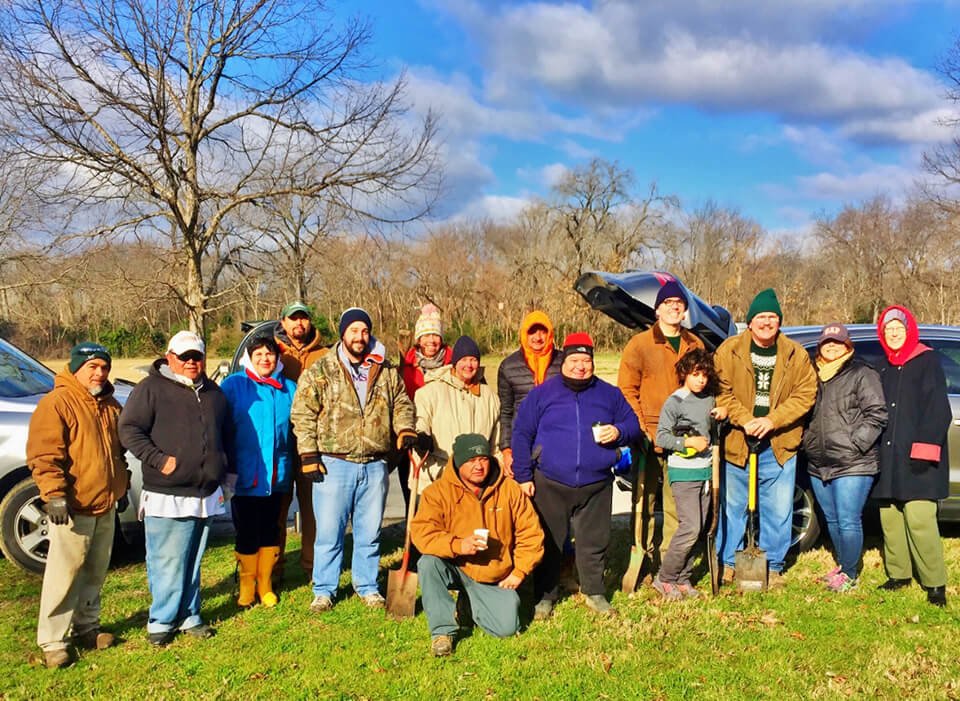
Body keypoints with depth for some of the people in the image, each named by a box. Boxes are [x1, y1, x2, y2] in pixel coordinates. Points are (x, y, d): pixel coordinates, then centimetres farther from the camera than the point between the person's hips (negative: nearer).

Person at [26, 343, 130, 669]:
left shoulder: (111, 406, 15)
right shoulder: (56, 403, -11)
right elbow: (44, 455, -17)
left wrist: (122, 487, 23)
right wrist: (54, 494, -23)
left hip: (105, 507, 8)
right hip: (72, 507, -7)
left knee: (95, 573, 16)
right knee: (64, 575, -4)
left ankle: (86, 627, 29)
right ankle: (52, 641, 4)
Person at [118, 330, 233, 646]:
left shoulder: (213, 392, 16)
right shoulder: (151, 388, -4)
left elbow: (227, 434, 27)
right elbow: (128, 429, -9)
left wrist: (228, 471, 20)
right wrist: (158, 459, -16)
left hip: (206, 495, 6)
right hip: (167, 498, -6)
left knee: (193, 561, 14)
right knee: (167, 563, -3)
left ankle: (189, 616, 24)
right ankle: (162, 621, 10)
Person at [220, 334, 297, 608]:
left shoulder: (289, 388, 8)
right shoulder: (233, 385, -1)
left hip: (277, 476, 3)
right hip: (244, 475, -2)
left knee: (270, 532, 10)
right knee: (246, 534, 4)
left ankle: (265, 584, 24)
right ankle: (246, 585, 21)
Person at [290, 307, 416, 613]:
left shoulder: (386, 372, 10)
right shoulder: (319, 372, 0)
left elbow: (401, 405, 17)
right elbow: (302, 416, -1)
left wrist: (405, 431, -2)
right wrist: (309, 456, -8)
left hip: (375, 465, 3)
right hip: (334, 464, -3)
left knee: (370, 531, 11)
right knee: (329, 531, 3)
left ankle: (367, 585, 27)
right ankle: (324, 590, 18)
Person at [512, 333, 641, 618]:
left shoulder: (609, 394, 9)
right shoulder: (541, 394, 4)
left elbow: (633, 425, 14)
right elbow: (521, 434, 3)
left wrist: (618, 432, -10)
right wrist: (523, 476, -3)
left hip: (596, 486, 1)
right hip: (549, 485, -1)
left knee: (594, 542, 9)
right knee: (548, 542, 7)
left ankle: (594, 592, 27)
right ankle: (546, 595, 22)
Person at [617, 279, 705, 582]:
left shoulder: (695, 346, 12)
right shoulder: (640, 344, 1)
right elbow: (626, 390, -1)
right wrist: (642, 431, -9)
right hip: (649, 439, -3)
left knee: (677, 503, 5)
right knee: (645, 501, 2)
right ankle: (644, 560, 13)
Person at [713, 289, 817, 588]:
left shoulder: (796, 355, 3)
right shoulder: (729, 350, 0)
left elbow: (805, 394, -1)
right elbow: (720, 392, -3)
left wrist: (772, 420, -13)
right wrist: (744, 420, -16)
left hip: (780, 445, 1)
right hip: (736, 441, -1)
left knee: (778, 511, 6)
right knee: (732, 506, 9)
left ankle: (773, 566, 21)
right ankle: (727, 563, 22)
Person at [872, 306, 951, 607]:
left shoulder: (927, 361, -2)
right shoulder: (886, 369, 18)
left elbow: (938, 410, -9)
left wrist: (925, 448, -17)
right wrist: (879, 452, 17)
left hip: (917, 459, -7)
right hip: (890, 458, 7)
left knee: (919, 519, -12)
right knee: (889, 517, 7)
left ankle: (935, 583, -2)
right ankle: (899, 574, 19)